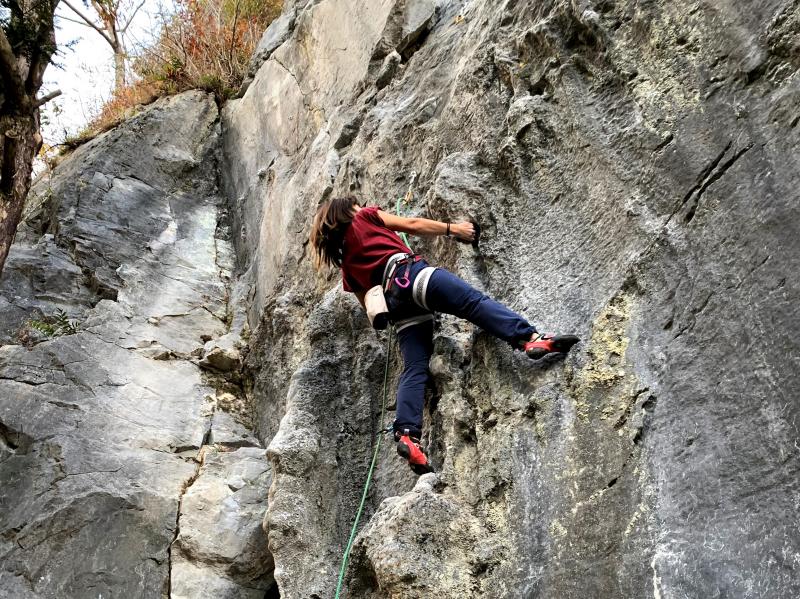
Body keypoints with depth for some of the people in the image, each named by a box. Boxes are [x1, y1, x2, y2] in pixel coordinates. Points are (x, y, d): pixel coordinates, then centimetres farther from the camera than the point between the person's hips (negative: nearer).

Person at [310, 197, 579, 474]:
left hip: (395, 302, 5)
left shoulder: (347, 267, 31)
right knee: (475, 301, -19)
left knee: (414, 369, -3)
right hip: (409, 273, -5)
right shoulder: (365, 217, 20)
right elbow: (411, 225, 14)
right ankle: (530, 338, -41)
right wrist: (452, 228, 20)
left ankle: (407, 434, -19)